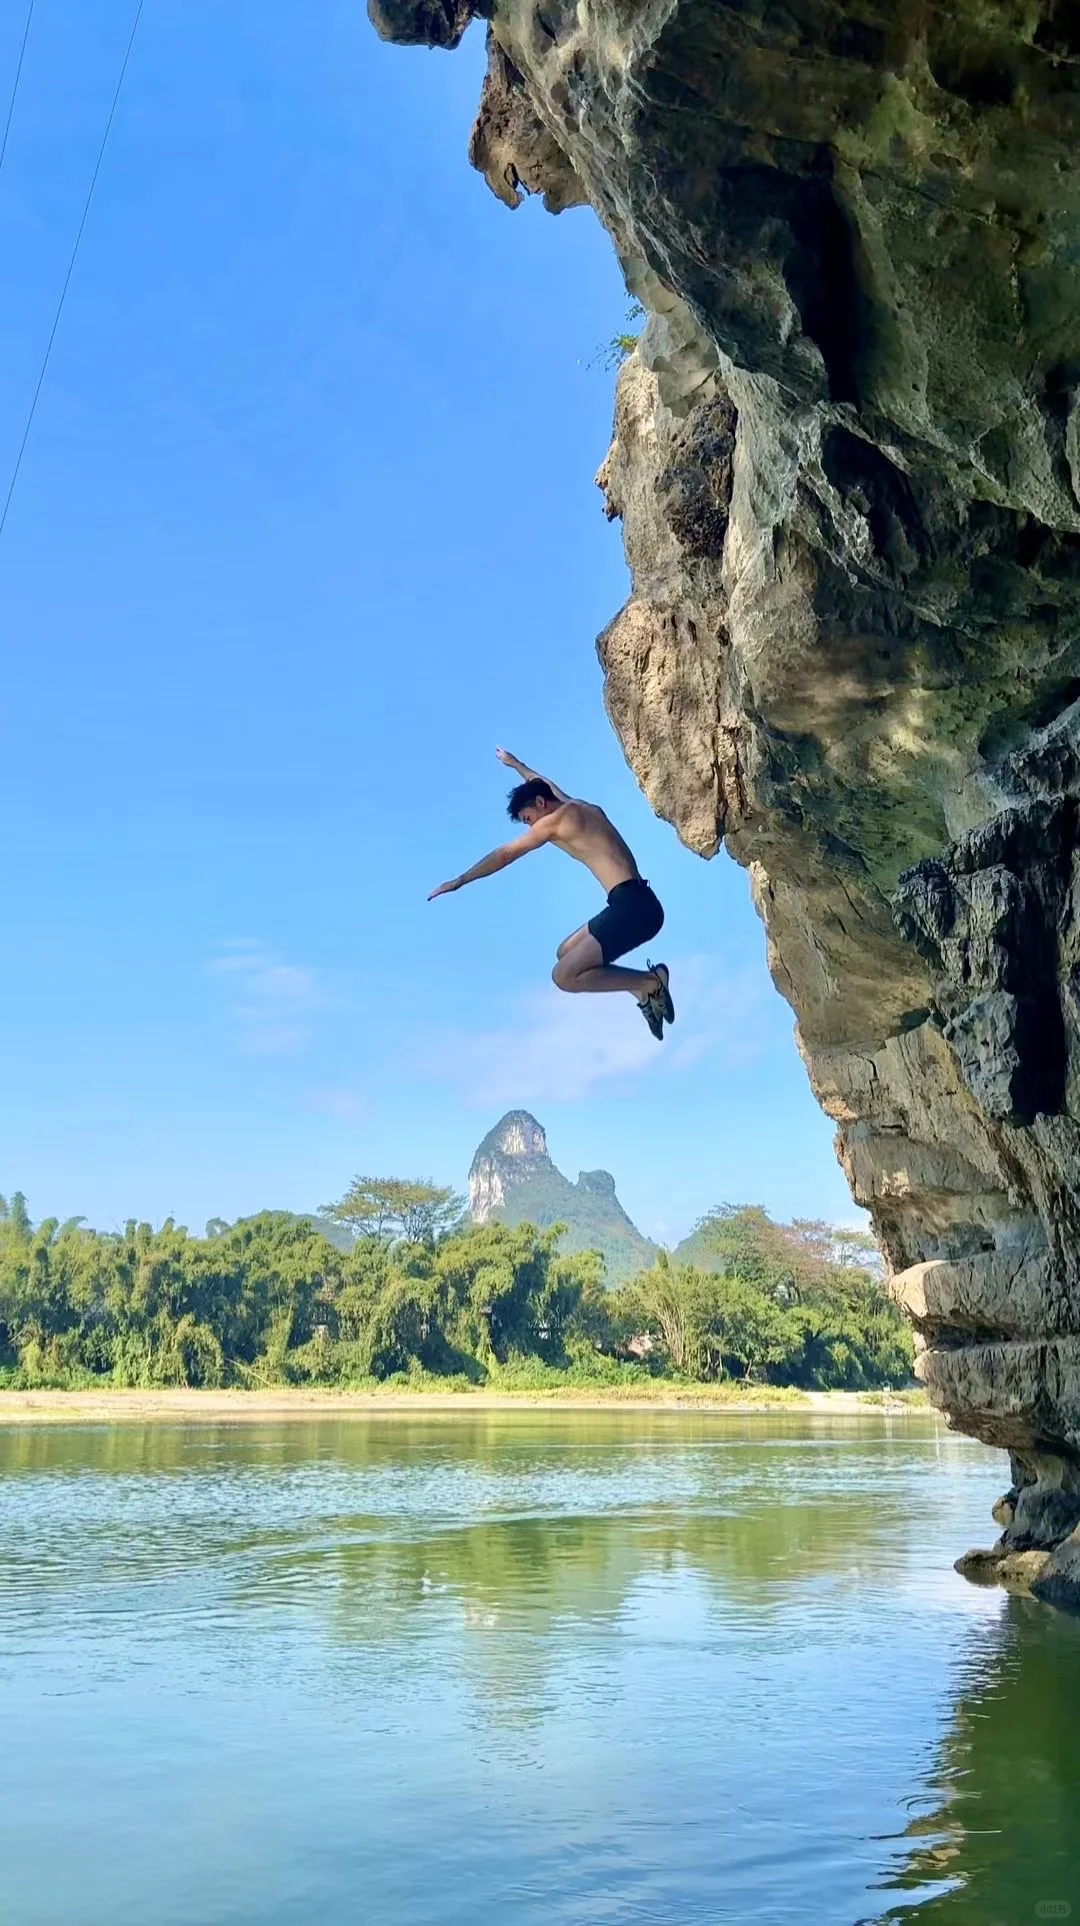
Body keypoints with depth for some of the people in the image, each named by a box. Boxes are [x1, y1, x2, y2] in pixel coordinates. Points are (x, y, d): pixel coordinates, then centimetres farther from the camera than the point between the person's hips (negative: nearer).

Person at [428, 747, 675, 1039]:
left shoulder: (555, 820, -2)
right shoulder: (580, 809, 21)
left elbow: (505, 854, 7)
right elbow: (544, 785, 44)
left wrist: (459, 882, 18)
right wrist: (515, 764, 62)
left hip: (632, 907, -9)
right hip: (634, 904, 9)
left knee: (564, 976, -12)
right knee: (567, 955, 21)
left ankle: (650, 983, -10)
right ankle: (645, 992, 10)